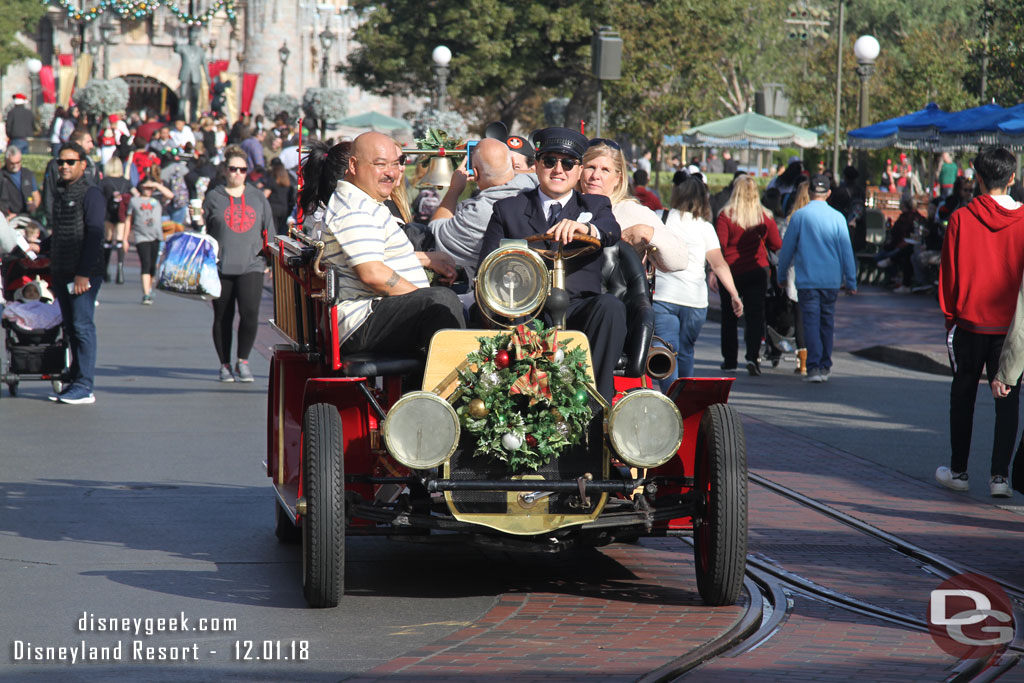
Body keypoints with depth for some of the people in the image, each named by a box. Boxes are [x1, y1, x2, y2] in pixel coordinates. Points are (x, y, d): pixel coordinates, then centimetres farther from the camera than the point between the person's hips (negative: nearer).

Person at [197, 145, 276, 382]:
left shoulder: (258, 198, 13)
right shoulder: (213, 197, 6)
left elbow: (268, 231, 17)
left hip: (251, 265, 1)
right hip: (221, 266, 0)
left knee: (250, 313, -15)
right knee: (223, 318, 4)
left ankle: (243, 361, 0)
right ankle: (225, 365, 16)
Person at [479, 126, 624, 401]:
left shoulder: (595, 205, 20)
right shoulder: (508, 209, 20)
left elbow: (612, 232, -6)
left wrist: (585, 228, -31)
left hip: (578, 310, 1)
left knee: (610, 305, -33)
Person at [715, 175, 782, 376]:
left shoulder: (725, 215, -10)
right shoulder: (765, 216, -2)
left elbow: (719, 245, -14)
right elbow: (776, 245, 3)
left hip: (730, 270, -1)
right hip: (758, 270, 1)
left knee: (729, 316, 11)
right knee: (755, 314, 0)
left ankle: (729, 359, 17)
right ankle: (753, 355, -17)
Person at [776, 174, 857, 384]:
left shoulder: (799, 216, -4)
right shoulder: (837, 218, -1)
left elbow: (787, 248, 3)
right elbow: (846, 251, 2)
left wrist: (782, 274, 18)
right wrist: (851, 281, 9)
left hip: (807, 280, -2)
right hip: (831, 280, 2)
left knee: (811, 322, -4)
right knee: (827, 322, 15)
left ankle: (814, 366, -17)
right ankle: (825, 366, 23)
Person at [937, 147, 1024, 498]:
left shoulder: (961, 219, -6)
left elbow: (948, 272, -1)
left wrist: (949, 315, 10)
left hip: (969, 321, 0)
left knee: (963, 394, 13)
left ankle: (958, 471, 18)